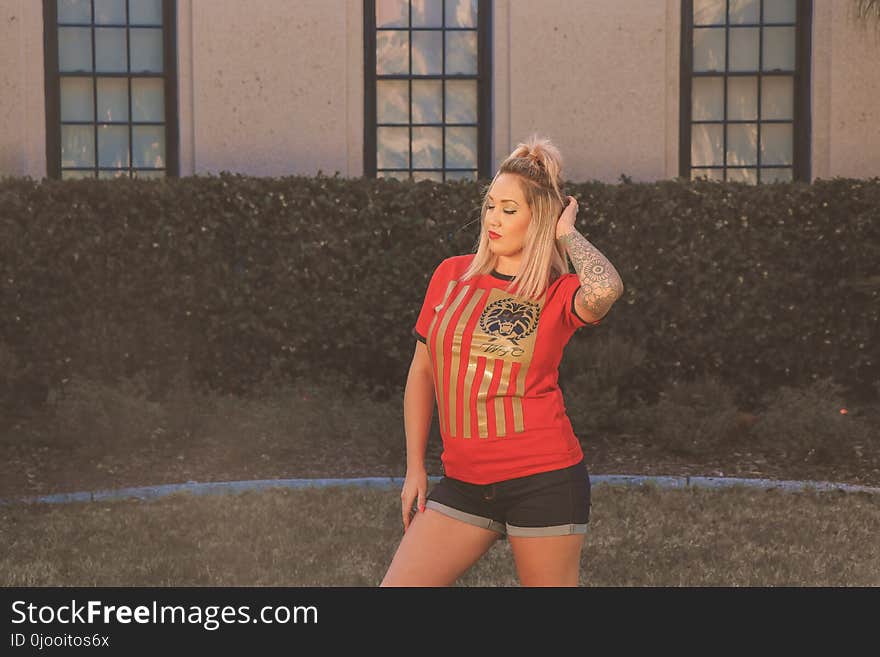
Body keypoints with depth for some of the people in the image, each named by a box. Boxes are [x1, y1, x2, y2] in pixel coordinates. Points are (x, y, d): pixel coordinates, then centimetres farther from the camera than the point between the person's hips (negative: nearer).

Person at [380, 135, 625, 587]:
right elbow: (422, 372, 14)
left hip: (543, 481, -4)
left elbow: (606, 289, -30)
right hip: (464, 483, 4)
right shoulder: (451, 275, 7)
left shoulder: (560, 294, -4)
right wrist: (415, 466, 12)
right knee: (398, 584, -2)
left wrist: (566, 233, -12)